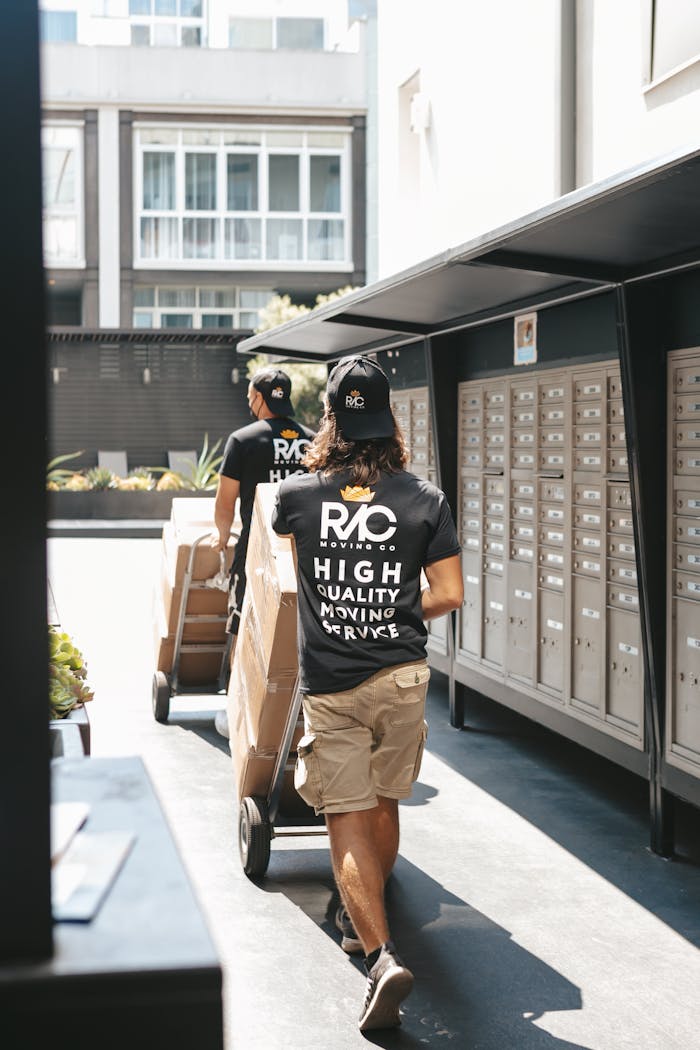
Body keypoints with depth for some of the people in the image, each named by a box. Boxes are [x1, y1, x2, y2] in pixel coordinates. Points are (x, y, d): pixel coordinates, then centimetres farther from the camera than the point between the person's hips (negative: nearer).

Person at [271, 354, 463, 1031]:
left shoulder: (298, 495, -4)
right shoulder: (424, 500, -5)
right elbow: (449, 596, -3)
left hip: (329, 686, -2)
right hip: (402, 677, 2)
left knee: (348, 822, -1)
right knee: (384, 804, 20)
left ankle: (381, 955, -15)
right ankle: (361, 918, 38)